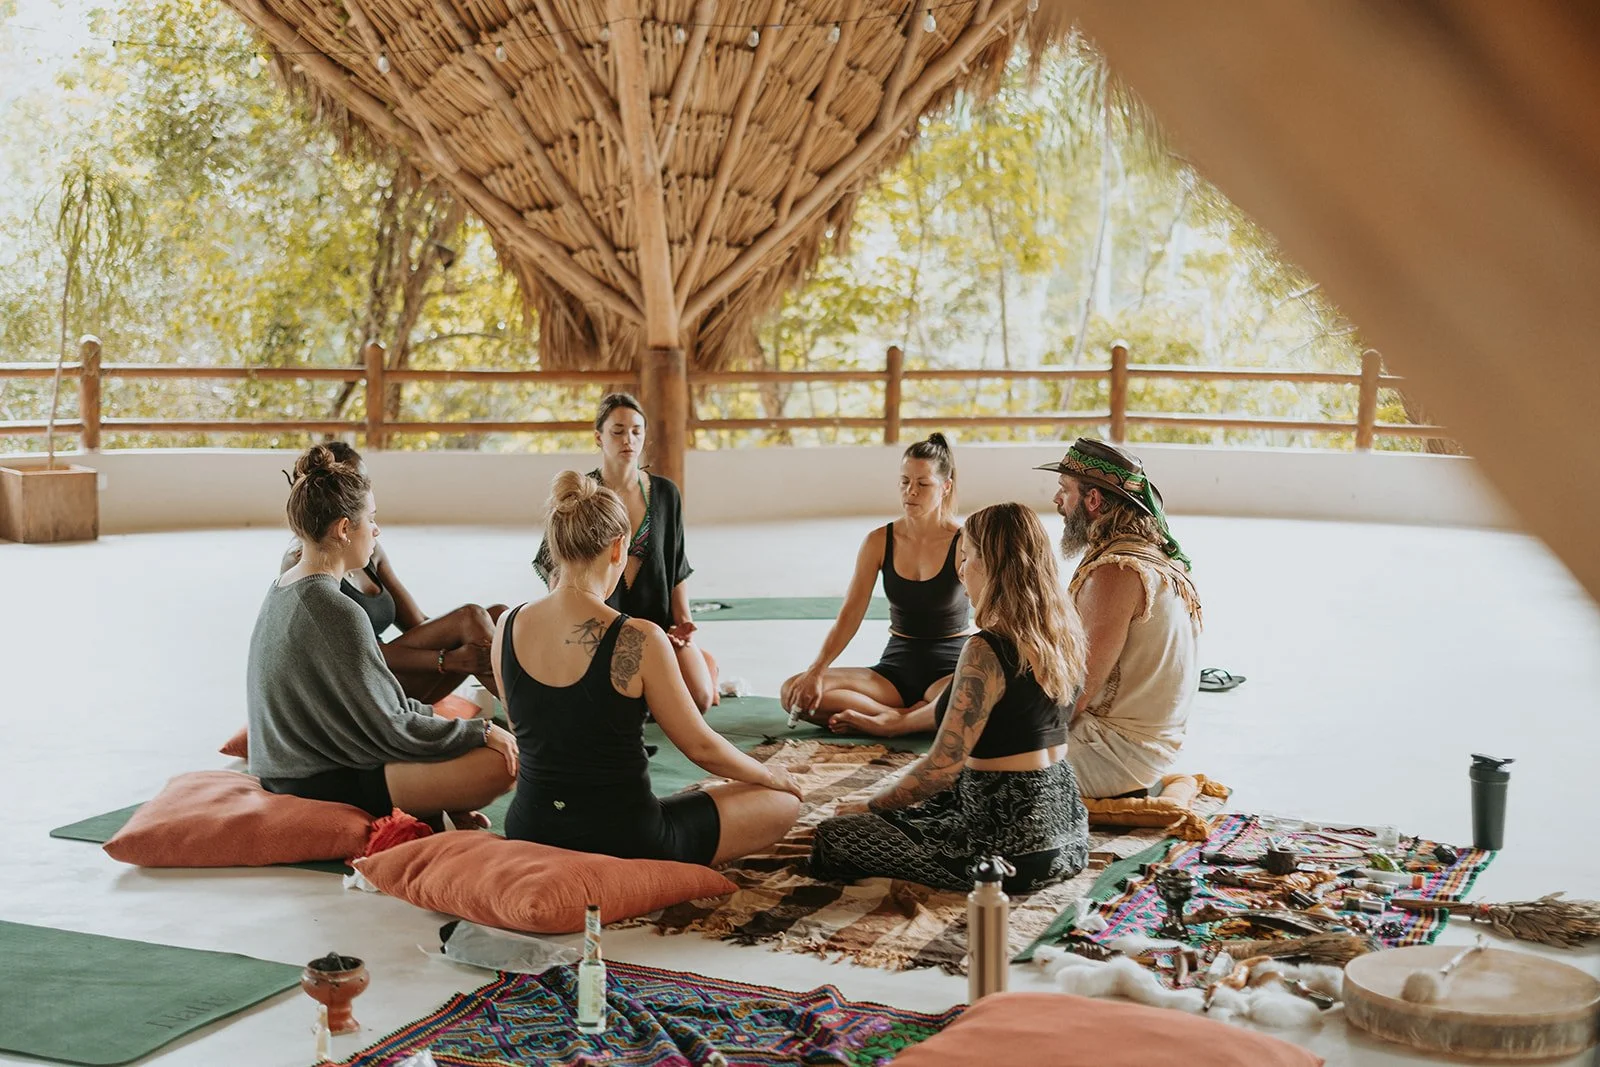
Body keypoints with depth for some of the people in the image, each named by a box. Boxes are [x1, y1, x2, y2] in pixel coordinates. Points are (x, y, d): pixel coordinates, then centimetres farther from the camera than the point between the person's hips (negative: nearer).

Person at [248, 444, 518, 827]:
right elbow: (389, 729, -18)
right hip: (327, 786, -11)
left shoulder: (282, 589, 9)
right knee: (502, 761, -18)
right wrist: (481, 732, -8)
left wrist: (438, 717, 12)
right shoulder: (335, 612, -22)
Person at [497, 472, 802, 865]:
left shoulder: (507, 627, -5)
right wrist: (769, 774, 9)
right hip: (621, 839, -7)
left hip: (530, 832, 7)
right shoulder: (638, 640, -21)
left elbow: (528, 729, 9)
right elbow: (702, 747, -10)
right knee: (783, 802, 12)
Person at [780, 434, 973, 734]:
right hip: (897, 666, 4)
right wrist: (816, 671, -19)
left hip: (952, 666, -3)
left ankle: (885, 723, -27)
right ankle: (898, 716, -23)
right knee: (794, 692, -17)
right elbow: (849, 616, -3)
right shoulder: (879, 542, 0)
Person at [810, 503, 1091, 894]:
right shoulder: (1063, 634, 4)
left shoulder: (988, 651, -22)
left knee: (834, 836, -3)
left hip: (1012, 843, -9)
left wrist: (870, 806, -5)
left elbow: (943, 768, -21)